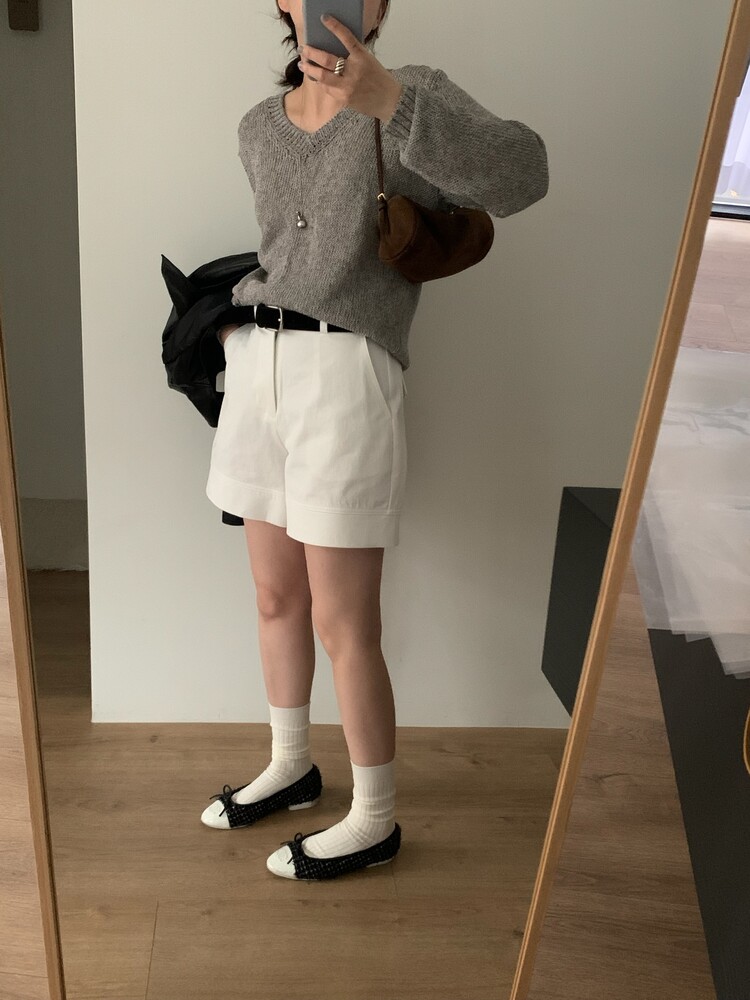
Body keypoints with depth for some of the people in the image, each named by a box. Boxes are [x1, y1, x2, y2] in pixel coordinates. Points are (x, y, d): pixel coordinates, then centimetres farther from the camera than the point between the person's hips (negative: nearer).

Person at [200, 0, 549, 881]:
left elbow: (519, 173, -22)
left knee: (343, 624, -1)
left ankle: (375, 819, 19)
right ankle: (290, 766, 37)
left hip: (346, 379, -6)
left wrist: (386, 97, -32)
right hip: (257, 372, 7)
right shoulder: (259, 129, 15)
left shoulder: (416, 95, -3)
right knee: (275, 596, 16)